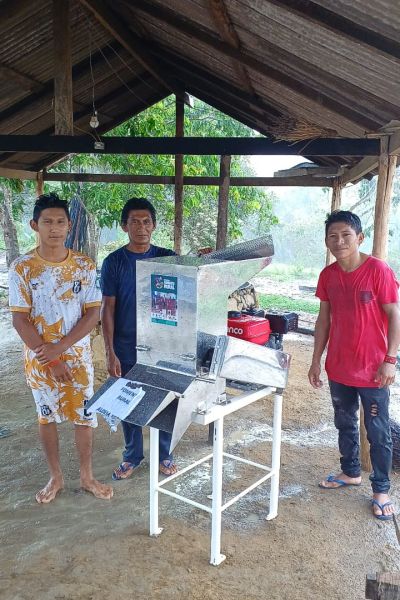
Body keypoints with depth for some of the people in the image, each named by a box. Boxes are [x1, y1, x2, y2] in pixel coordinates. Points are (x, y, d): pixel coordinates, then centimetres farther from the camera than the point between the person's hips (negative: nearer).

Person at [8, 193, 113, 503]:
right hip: (39, 358, 0)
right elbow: (20, 319, -9)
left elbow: (93, 313, -8)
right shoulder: (22, 268, -9)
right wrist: (49, 359, -13)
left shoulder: (85, 266, -6)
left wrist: (60, 347, -17)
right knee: (47, 416, 13)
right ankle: (56, 477, 32)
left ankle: (87, 476, 29)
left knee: (84, 415, 9)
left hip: (78, 355, 0)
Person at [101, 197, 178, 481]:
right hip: (126, 348, -1)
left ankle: (164, 453, 32)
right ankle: (132, 456, 32)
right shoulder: (114, 262, -5)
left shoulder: (167, 257, -1)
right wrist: (110, 352, -10)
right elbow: (108, 308, -5)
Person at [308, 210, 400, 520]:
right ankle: (351, 472, 41)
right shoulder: (328, 275, 0)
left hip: (372, 370, -5)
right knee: (345, 424, 21)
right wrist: (316, 360, 8)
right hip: (338, 368, 5)